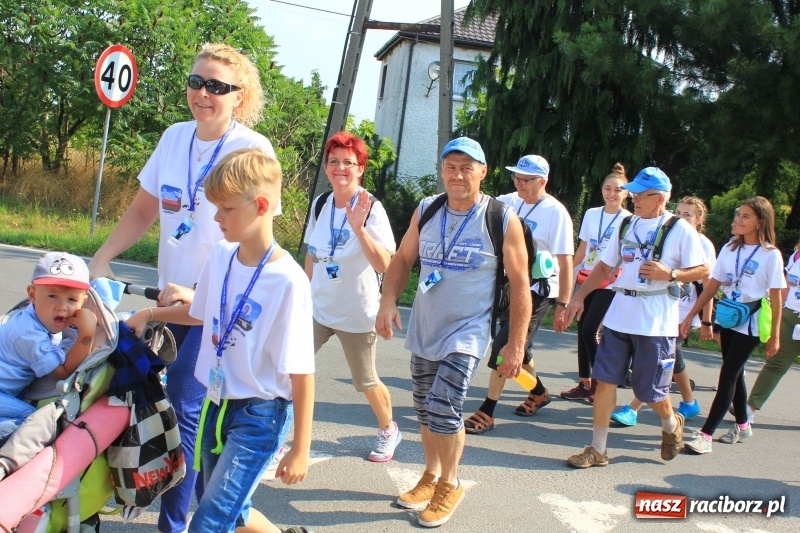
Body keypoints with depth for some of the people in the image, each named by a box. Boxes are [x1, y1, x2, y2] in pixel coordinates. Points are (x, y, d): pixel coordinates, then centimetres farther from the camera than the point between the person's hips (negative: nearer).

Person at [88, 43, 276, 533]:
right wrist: (101, 259, 4)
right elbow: (144, 210, 14)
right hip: (174, 292, 6)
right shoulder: (175, 136, 5)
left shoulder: (253, 149, -12)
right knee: (198, 405, 14)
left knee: (186, 404, -9)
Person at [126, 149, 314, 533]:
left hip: (260, 414, -7)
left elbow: (301, 373, -18)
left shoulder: (288, 281, -22)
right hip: (216, 405, 7)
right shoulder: (220, 256, -2)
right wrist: (150, 314, 11)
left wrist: (300, 449, -14)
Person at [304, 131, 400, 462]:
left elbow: (384, 265, -25)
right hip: (317, 309, 4)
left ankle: (388, 430, 38)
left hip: (357, 313, -4)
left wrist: (358, 228, -34)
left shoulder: (371, 209, -15)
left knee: (365, 382, 12)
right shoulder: (320, 204, 0)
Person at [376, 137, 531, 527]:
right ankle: (431, 476, 35)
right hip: (423, 329, 5)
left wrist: (516, 344, -8)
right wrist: (388, 301, -7)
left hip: (467, 333, -5)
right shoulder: (426, 211, 1)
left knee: (443, 409, -16)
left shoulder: (502, 219, -11)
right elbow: (402, 259, 10)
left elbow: (519, 284, -7)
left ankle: (450, 485, 8)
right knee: (425, 410, 13)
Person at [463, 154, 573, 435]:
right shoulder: (511, 202, 3)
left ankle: (486, 412, 3)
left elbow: (565, 262, -16)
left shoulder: (555, 212, -16)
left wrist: (562, 306, -17)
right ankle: (538, 392, 44)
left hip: (538, 290, -7)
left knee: (504, 348, -8)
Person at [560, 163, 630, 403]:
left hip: (609, 283, -5)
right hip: (586, 278, 5)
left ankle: (600, 381, 5)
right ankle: (584, 383, 19)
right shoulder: (591, 214, 7)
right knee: (582, 330, 7)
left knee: (590, 331, -13)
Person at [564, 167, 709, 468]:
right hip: (618, 316, 5)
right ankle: (597, 450, 10)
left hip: (655, 322, -5)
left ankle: (671, 424, 39)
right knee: (605, 381, 1)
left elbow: (703, 271, -5)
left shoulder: (680, 230, -5)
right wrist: (579, 296, 9)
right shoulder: (626, 226, 11)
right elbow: (604, 266, 16)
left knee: (649, 390, 6)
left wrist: (669, 274, -20)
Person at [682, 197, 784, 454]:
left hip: (750, 324, -5)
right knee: (734, 374, 15)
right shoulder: (729, 249, 3)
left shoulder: (771, 255, -10)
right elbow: (713, 285, 6)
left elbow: (776, 296, -8)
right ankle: (742, 425, 32)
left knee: (728, 375, -8)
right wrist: (691, 315, 3)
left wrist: (775, 335, -8)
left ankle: (706, 434, -9)